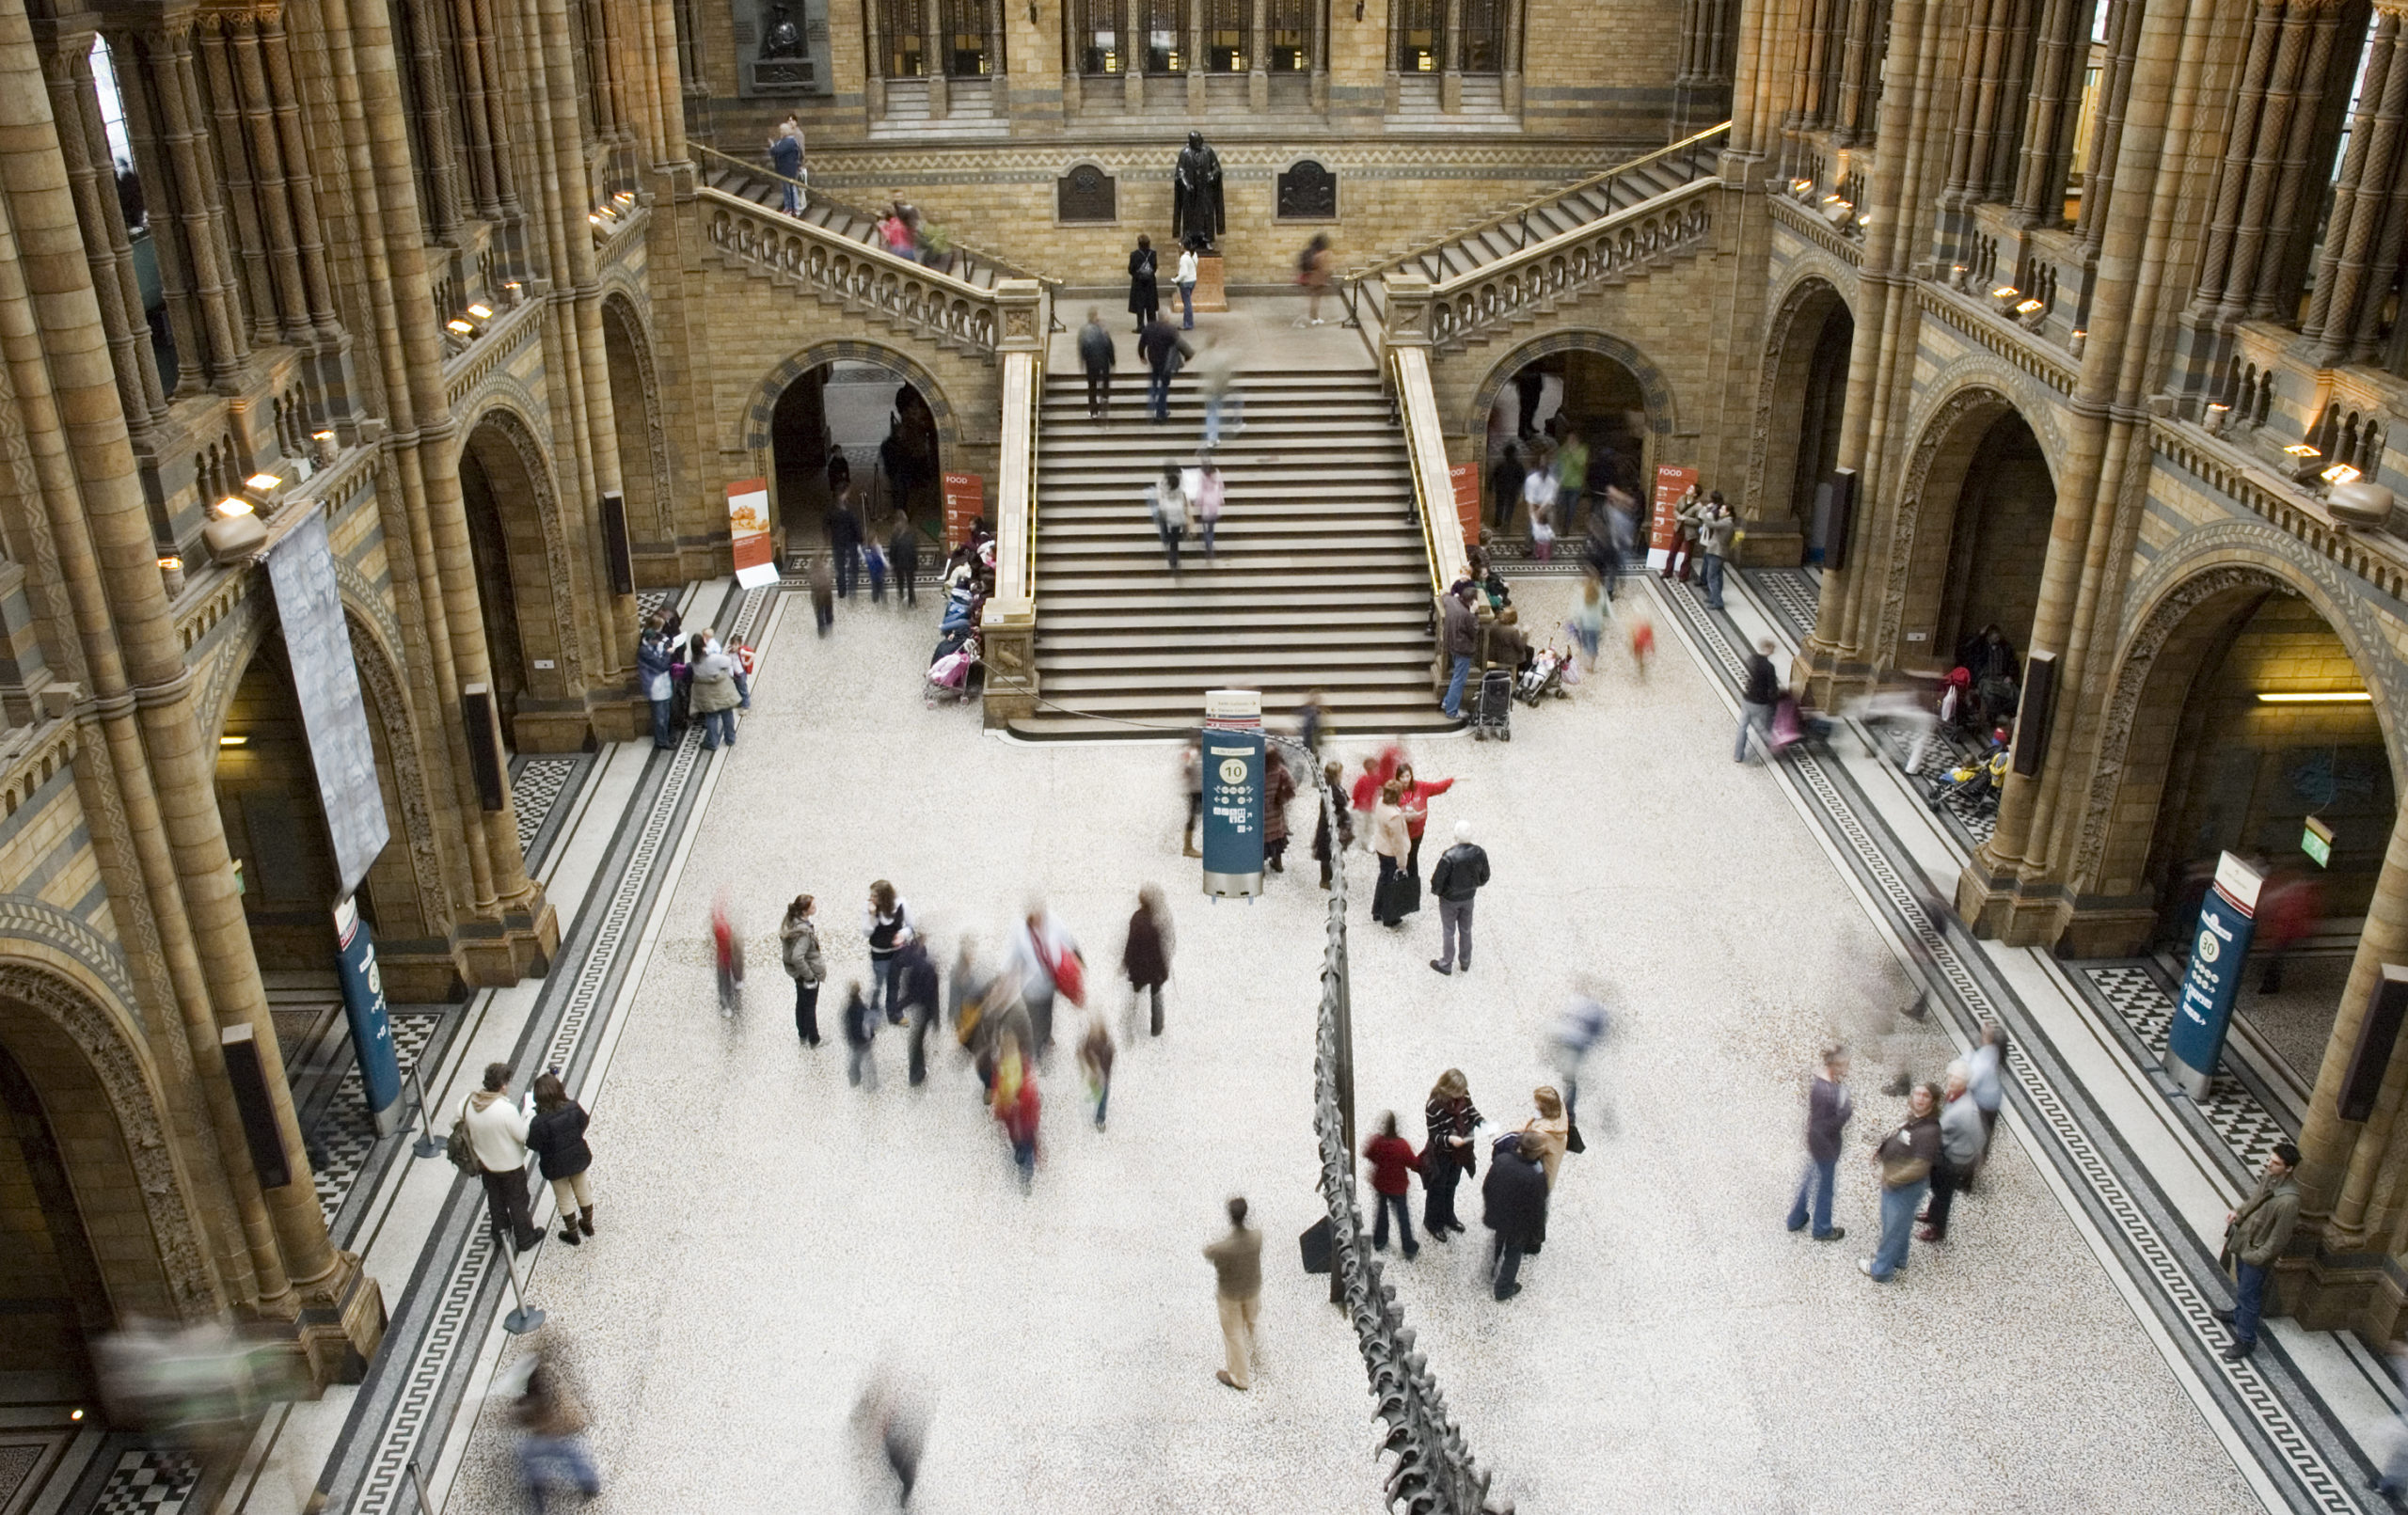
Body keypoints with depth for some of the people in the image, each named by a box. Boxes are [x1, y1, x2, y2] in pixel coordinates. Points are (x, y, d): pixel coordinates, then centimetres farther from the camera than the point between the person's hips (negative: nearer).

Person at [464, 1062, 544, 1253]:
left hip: (485, 1163, 5)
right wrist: (525, 1116, -9)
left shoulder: (469, 1102, -19)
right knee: (517, 1201, 18)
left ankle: (501, 1229, 50)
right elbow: (522, 1136, -23)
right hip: (510, 1165, -5)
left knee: (495, 1198, 29)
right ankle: (524, 1237, 35)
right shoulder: (507, 1110, -35)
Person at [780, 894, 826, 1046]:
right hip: (809, 972, -8)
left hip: (797, 972, 8)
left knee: (801, 1003, 24)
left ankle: (802, 1036, 41)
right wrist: (809, 975, -26)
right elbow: (797, 957, -37)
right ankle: (814, 1040, 29)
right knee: (810, 1007, 11)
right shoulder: (804, 931, -34)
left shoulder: (791, 922, -7)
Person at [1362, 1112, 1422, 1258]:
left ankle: (1379, 1242, 39)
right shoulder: (1403, 1145, -28)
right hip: (1398, 1187, -3)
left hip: (1380, 1184, 3)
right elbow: (1415, 1165, -18)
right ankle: (1409, 1249, 23)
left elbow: (1368, 1155, -2)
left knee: (1382, 1212, 25)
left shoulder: (1377, 1142, -20)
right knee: (1403, 1217, 14)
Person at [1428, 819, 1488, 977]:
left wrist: (1435, 890, 0)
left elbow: (1438, 879, -22)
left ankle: (1445, 964, 31)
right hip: (1469, 897, 4)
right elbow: (1484, 877, -3)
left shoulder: (1449, 857, -33)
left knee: (1448, 932, 15)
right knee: (1466, 930, 23)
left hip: (1449, 899, -4)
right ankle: (1465, 963, 39)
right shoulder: (1480, 853, -18)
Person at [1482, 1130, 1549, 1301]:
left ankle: (1494, 1274, 54)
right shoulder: (1536, 1176, -34)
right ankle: (1504, 1289, 37)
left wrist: (1489, 1209, 11)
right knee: (1513, 1252, 22)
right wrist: (1538, 1231, -3)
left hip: (1498, 1214, 4)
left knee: (1498, 1243, 31)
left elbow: (1487, 1188, -8)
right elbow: (1538, 1207, -21)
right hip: (1519, 1223, -4)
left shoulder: (1501, 1160, -24)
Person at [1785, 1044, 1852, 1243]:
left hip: (1817, 1142, 9)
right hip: (1825, 1144, -9)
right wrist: (1848, 1111, -24)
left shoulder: (1826, 1081, -5)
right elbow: (1824, 1127, -28)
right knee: (1824, 1186, 13)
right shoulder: (1823, 1091, -34)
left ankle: (1796, 1219, 44)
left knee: (1811, 1179, 26)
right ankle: (1823, 1230, 35)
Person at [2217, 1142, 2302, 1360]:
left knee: (2248, 1295, 9)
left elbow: (2279, 1239, -25)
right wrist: (2238, 1213, 1)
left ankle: (2245, 1341, 27)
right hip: (2243, 1240, 8)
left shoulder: (2288, 1201, -35)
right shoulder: (2270, 1176, -11)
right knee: (2241, 1285, 30)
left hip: (2257, 1252, -8)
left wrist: (2256, 1257, -18)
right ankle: (2239, 1314, 55)